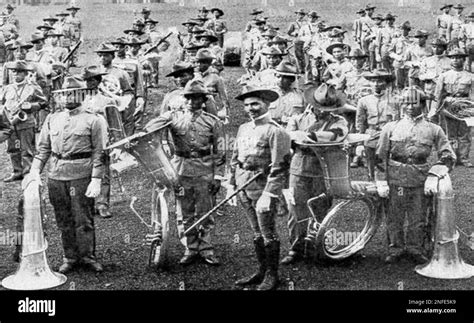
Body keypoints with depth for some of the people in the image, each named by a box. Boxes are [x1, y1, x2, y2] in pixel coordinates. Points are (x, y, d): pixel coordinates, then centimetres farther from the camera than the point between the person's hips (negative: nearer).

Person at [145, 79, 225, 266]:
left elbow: (218, 152, 7)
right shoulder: (174, 117, 5)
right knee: (185, 213, 7)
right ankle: (191, 249, 17)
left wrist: (216, 177, 2)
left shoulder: (212, 122, 5)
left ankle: (206, 249, 14)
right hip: (182, 168, 1)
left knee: (205, 212, 3)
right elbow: (151, 128, -11)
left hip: (204, 170, -1)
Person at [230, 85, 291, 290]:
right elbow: (235, 159, 18)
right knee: (257, 233, 16)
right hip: (244, 188, 7)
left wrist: (268, 195, -20)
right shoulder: (243, 129, 11)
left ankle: (272, 275, 14)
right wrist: (231, 185, 13)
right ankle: (261, 271, 27)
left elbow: (279, 167, -16)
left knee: (268, 233, 2)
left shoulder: (275, 131, -12)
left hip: (263, 188, -7)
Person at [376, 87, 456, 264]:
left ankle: (416, 250, 24)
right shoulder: (391, 128, 6)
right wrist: (382, 182, -1)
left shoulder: (433, 130, 6)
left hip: (421, 181, 0)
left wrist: (434, 176, -7)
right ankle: (395, 249, 22)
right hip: (395, 180, 0)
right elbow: (381, 156, 6)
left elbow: (448, 156, 6)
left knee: (418, 219, 7)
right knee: (394, 218, 6)